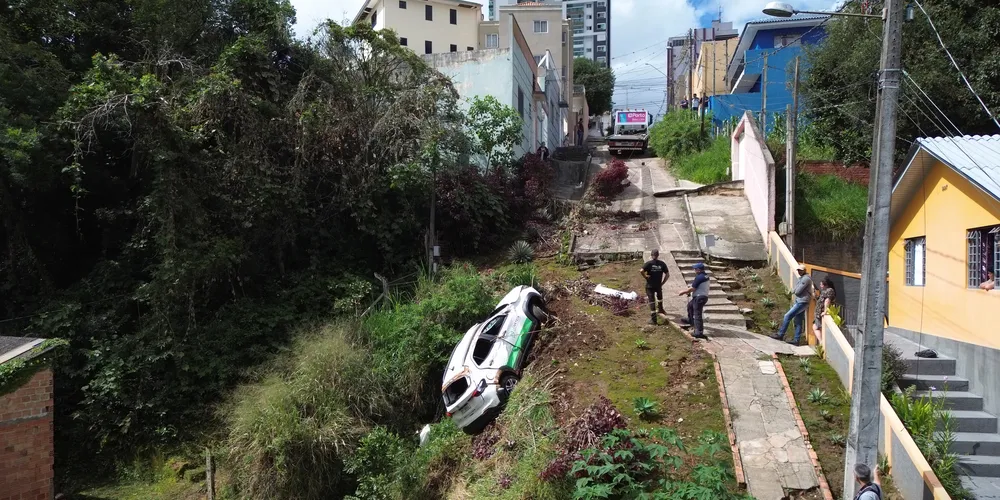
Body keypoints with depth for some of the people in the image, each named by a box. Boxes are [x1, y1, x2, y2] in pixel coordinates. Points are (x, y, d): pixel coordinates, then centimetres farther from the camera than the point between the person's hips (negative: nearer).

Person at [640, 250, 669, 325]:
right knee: (660, 297, 31)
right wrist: (663, 282, 5)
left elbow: (641, 271, -24)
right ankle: (661, 309, 51)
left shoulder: (649, 263, -10)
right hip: (658, 285, 2)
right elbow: (667, 274, -3)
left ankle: (653, 319, -1)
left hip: (650, 285, -2)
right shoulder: (662, 264, -3)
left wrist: (645, 277, -9)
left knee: (652, 301, 0)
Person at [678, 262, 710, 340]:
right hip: (704, 296, 10)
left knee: (698, 315, -6)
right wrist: (689, 291, 21)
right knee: (690, 305, 31)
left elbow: (692, 288, -20)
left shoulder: (699, 277, -21)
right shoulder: (705, 276, 9)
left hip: (699, 298, -10)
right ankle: (690, 321, 45)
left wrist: (683, 292, -7)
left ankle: (699, 333, -6)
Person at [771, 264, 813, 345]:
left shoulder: (806, 279, -13)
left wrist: (794, 290, 3)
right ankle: (796, 340, 10)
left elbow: (797, 291, -17)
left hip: (802, 302, -10)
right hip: (799, 301, 10)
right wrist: (794, 290, -3)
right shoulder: (801, 278, 19)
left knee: (787, 316, -10)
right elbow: (793, 291, 18)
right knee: (798, 322, 8)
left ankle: (780, 335, -6)